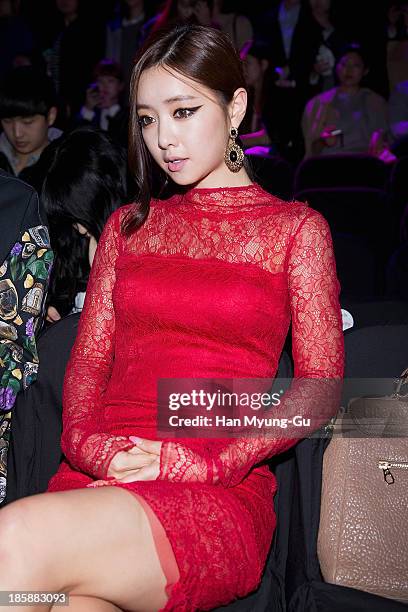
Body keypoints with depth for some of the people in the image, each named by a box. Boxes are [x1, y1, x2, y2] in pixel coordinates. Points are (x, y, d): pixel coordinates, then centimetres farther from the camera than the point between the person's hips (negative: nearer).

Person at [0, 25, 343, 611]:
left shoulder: (296, 229, 10)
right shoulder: (129, 225, 21)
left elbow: (321, 384, 2)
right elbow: (88, 356, 14)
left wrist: (205, 461, -11)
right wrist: (91, 444, -8)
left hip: (220, 498, -3)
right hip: (98, 482, 3)